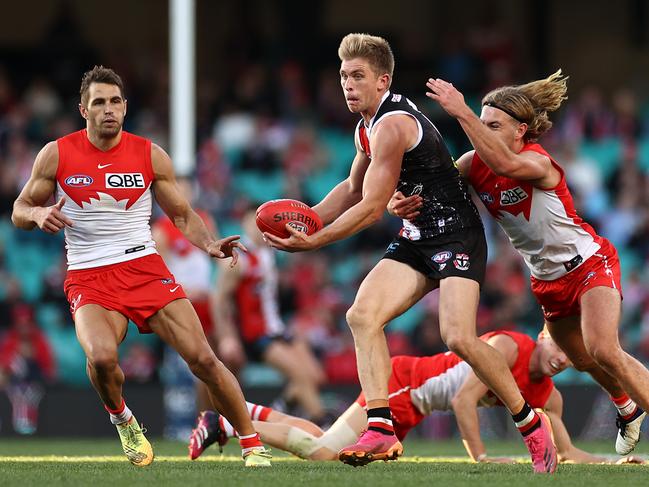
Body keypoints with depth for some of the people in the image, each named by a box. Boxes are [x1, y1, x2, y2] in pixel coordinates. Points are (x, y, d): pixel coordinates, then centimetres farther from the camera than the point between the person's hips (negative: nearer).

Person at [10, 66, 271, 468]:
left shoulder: (150, 155, 3)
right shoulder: (57, 155, 0)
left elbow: (182, 214, 11)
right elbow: (19, 211, 9)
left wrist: (210, 244, -9)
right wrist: (39, 215, -15)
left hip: (145, 267, 1)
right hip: (89, 279, -1)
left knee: (202, 358, -12)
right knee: (101, 357, -31)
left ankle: (252, 443, 3)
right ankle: (121, 417, 2)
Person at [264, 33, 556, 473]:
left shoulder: (391, 126, -19)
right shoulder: (368, 127, 13)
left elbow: (372, 208, -18)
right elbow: (353, 189, 28)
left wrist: (314, 242, -13)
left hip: (456, 235, -10)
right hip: (417, 240, 10)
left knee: (459, 337, -22)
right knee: (363, 315, -10)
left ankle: (532, 425, -4)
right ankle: (381, 430, -16)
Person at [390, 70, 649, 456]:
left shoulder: (538, 163, -29)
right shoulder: (475, 163, -9)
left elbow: (505, 164, -51)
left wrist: (462, 113, -55)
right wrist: (401, 202, -33)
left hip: (590, 262, -7)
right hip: (549, 278, 7)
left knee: (604, 351, -25)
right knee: (586, 362, 19)